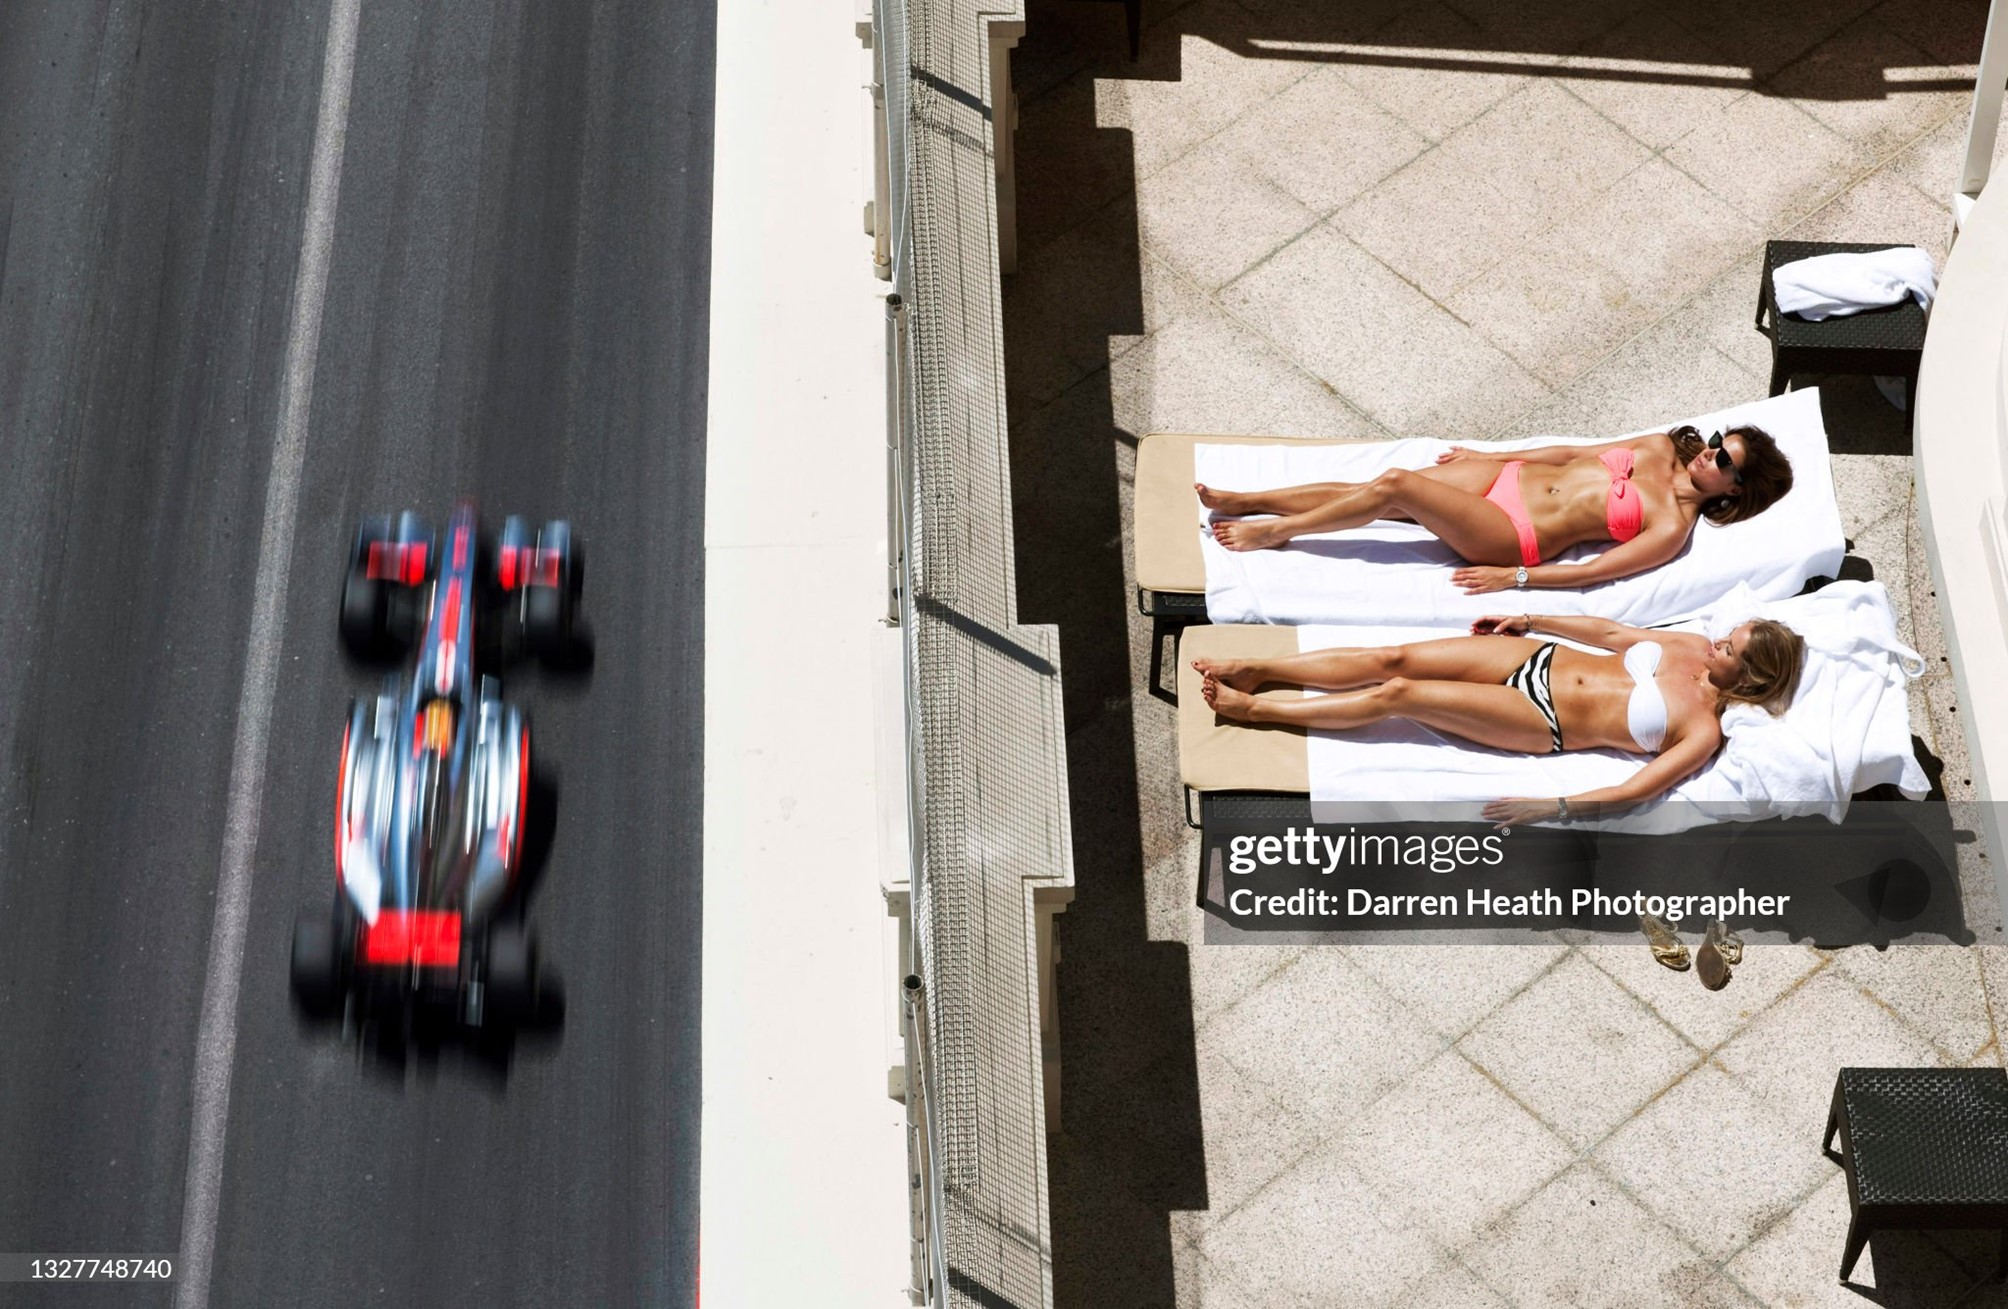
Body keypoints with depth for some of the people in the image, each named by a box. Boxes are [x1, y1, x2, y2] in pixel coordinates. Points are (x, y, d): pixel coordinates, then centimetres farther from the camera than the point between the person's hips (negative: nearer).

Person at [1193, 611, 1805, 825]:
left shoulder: (1703, 731, -15)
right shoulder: (1692, 647, 5)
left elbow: (1630, 792, -22)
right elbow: (1608, 632, 18)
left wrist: (1551, 807, -29)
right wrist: (1530, 620, 20)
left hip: (1543, 723, -6)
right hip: (1541, 660, 6)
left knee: (1398, 693, -14)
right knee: (1394, 658, -7)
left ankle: (1252, 708, -3)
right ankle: (1255, 670, 3)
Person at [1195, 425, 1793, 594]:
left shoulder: (1673, 528, -11)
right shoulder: (1661, 449, 10)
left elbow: (1590, 572, -15)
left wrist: (1515, 578, -18)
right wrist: (1486, 454, 18)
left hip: (1514, 536, -7)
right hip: (1510, 477, 7)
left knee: (1395, 486, -21)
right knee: (1374, 487, -7)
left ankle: (1272, 531, -5)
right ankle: (1238, 501, -1)